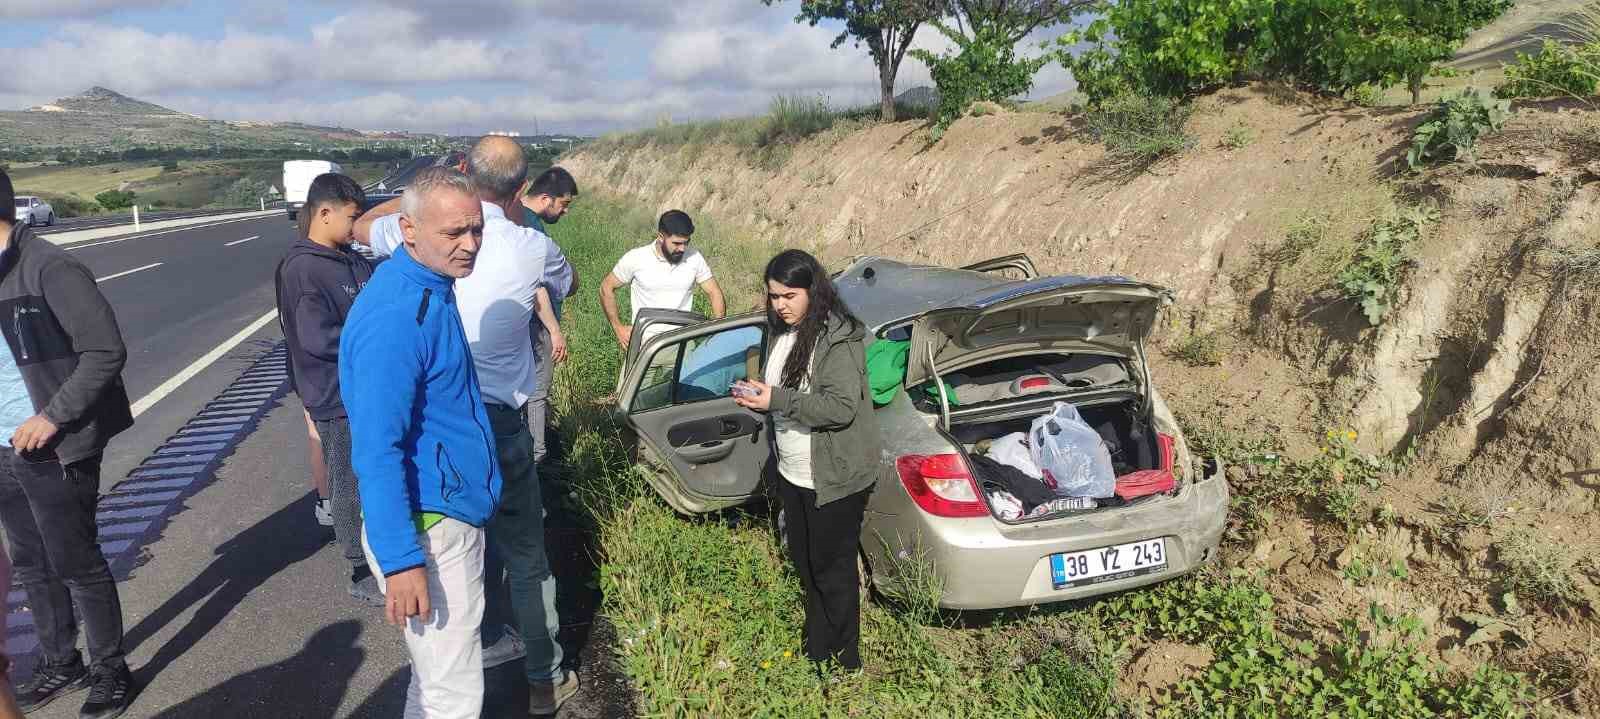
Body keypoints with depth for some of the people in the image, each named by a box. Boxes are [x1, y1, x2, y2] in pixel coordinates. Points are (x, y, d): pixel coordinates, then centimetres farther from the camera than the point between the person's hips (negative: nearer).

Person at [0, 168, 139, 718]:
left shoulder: (49, 269, -15)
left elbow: (106, 350, -18)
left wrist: (53, 416, -20)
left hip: (54, 453, -7)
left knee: (75, 564, 4)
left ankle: (111, 670, 20)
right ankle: (61, 665, 33)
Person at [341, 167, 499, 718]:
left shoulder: (429, 291, 7)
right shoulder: (396, 316, -24)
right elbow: (377, 450, -26)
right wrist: (401, 560, -27)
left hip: (454, 513, 10)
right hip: (429, 531, -10)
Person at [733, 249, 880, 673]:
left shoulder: (838, 339, -21)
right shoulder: (782, 333, 6)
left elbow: (842, 407, -28)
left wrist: (776, 399, -28)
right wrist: (756, 397, -2)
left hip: (833, 479, -9)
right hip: (793, 474, 9)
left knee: (832, 570, 4)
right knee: (805, 563, 20)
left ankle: (843, 664, 22)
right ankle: (815, 653, 37)